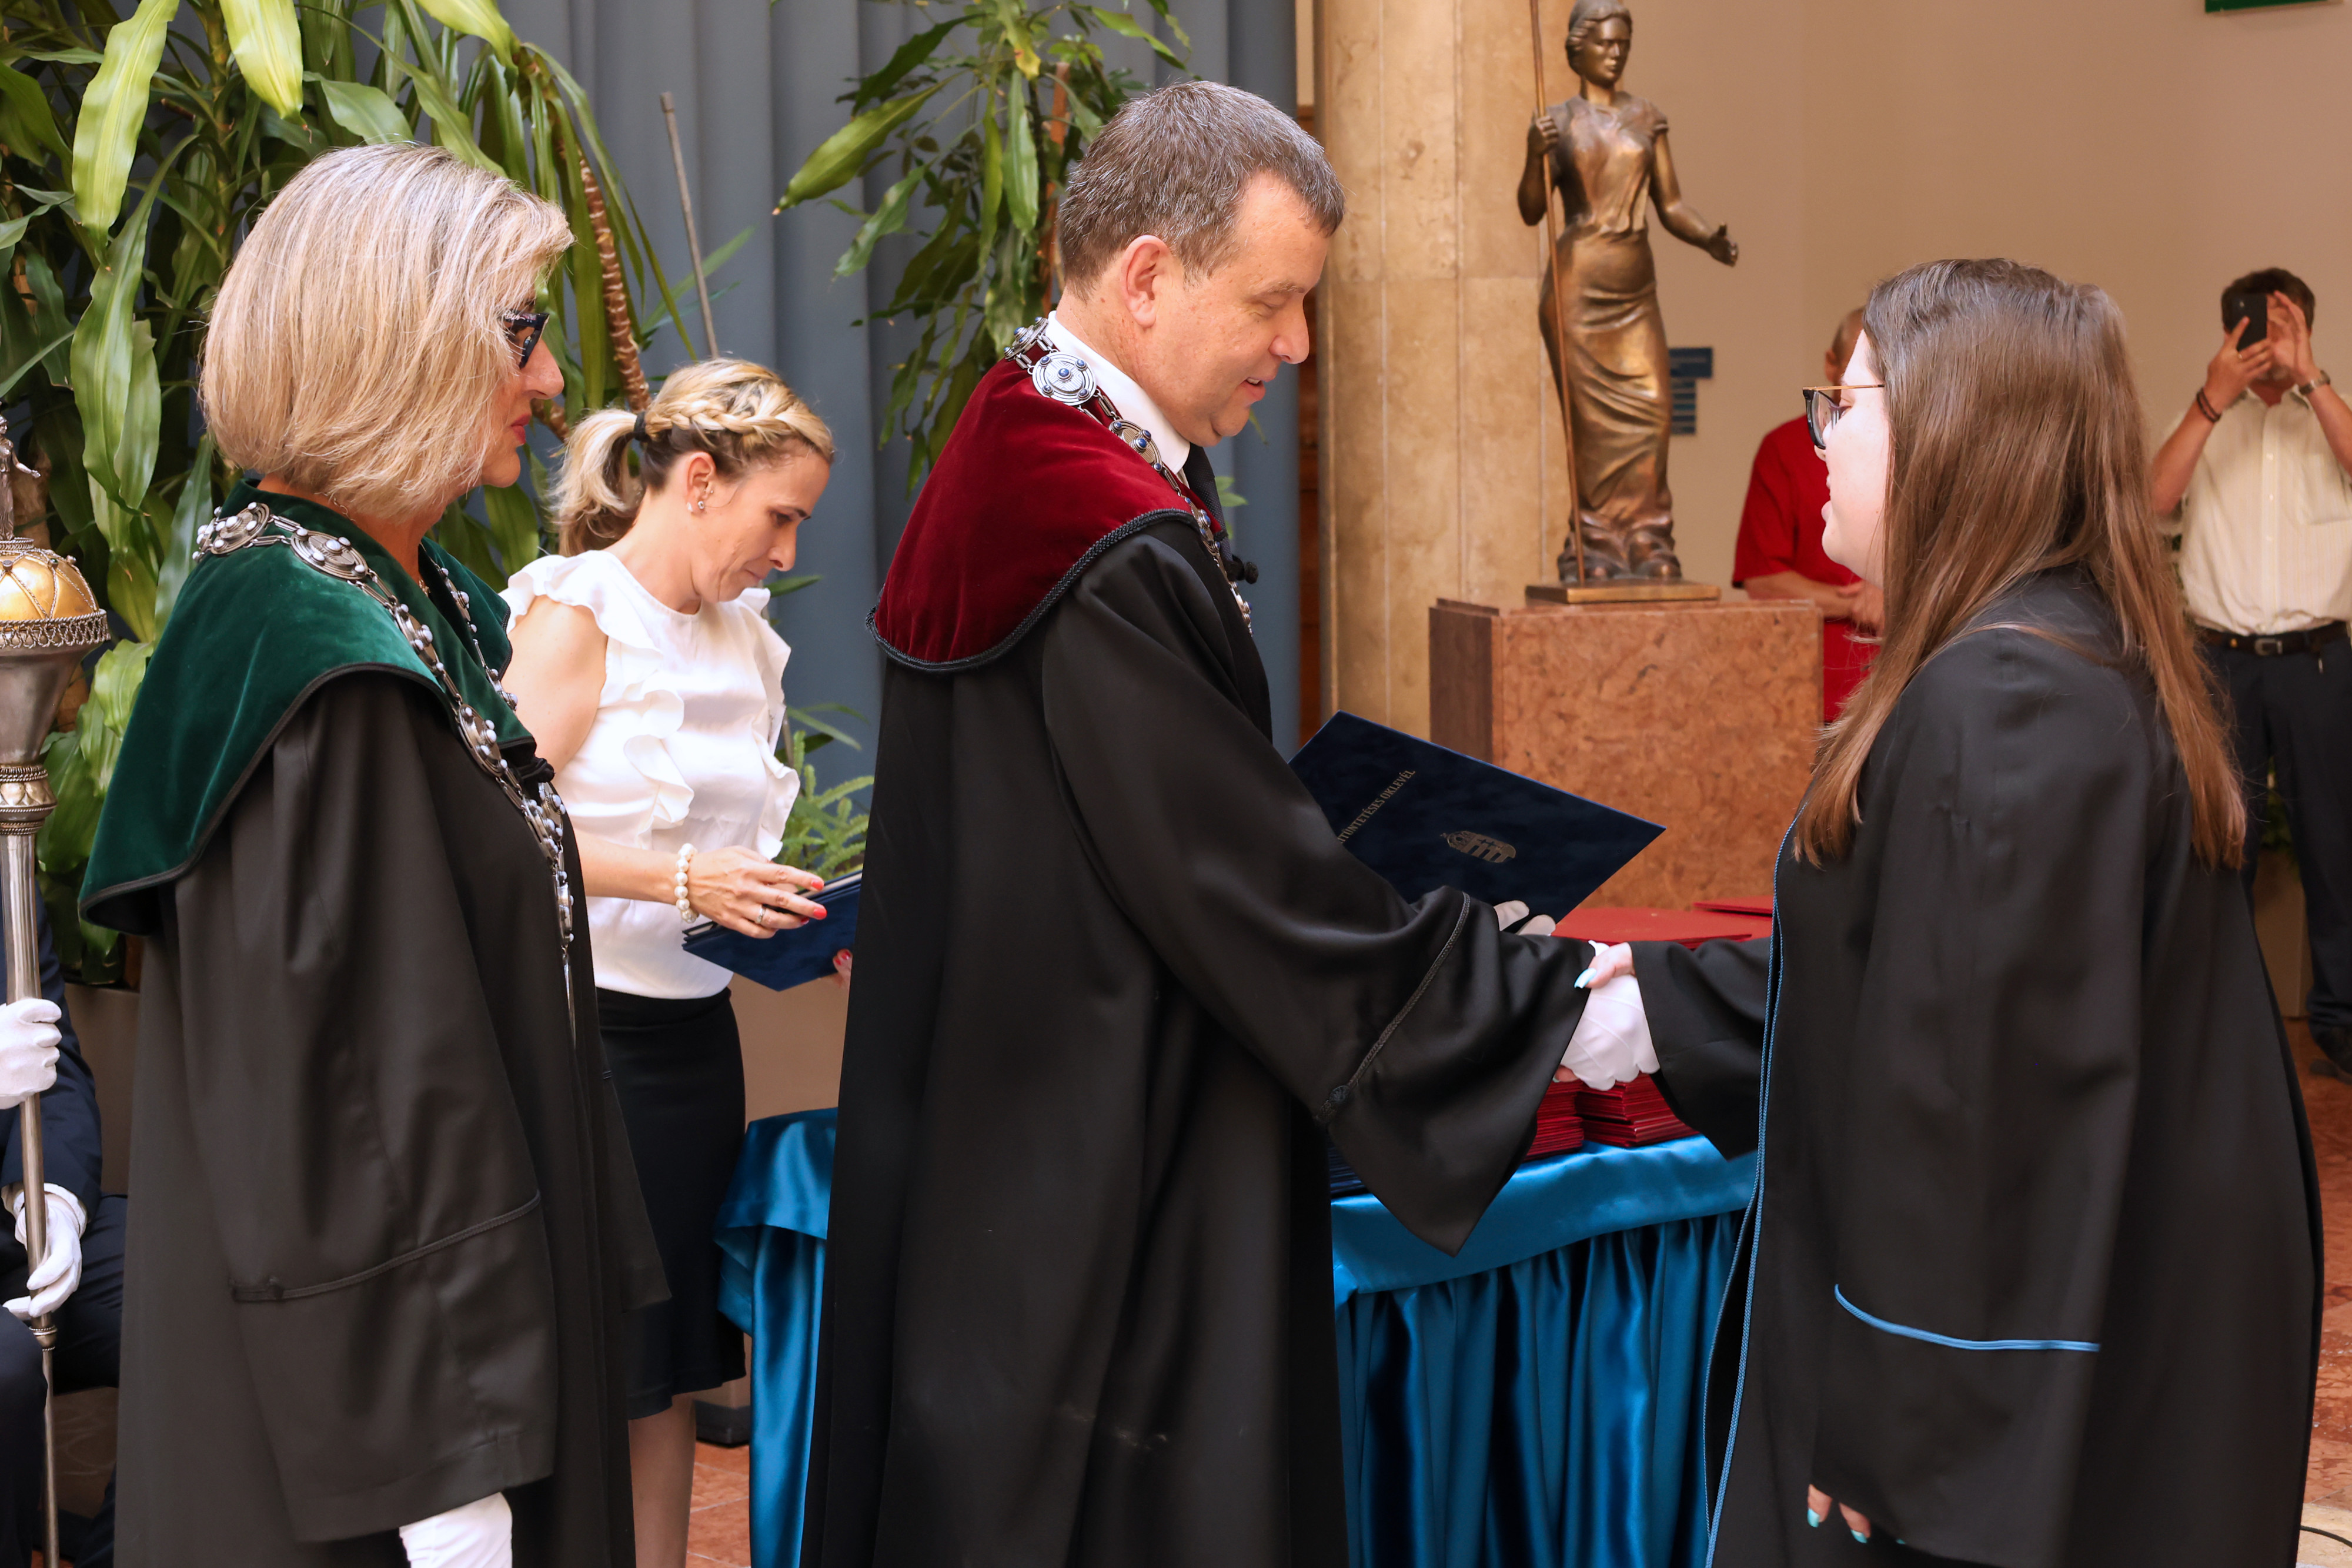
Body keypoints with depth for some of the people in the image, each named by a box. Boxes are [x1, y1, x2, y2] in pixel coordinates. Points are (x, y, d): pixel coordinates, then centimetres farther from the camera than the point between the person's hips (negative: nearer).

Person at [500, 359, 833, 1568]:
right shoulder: (575, 617, -9)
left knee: (672, 1374, 10)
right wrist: (677, 878, -26)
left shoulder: (743, 639, 15)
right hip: (586, 1027, -7)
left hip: (696, 1026, 8)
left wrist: (798, 915, 4)